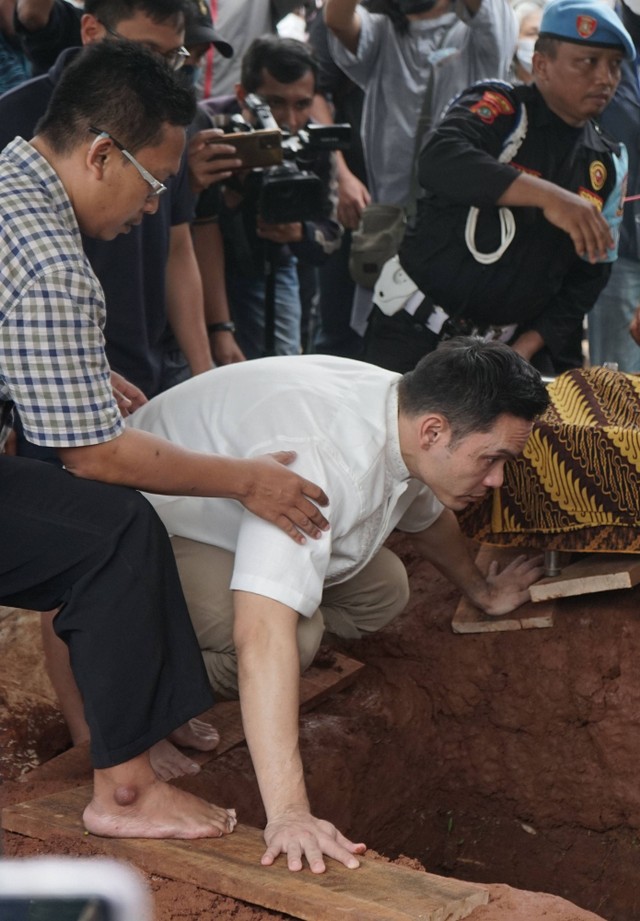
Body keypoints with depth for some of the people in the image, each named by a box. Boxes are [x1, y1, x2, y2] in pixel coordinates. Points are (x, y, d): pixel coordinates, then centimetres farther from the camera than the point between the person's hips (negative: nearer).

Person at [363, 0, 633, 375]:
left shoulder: (609, 164, 6)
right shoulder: (499, 107, -10)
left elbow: (590, 274, 7)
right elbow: (440, 160, -31)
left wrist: (528, 346, -6)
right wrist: (547, 196, -41)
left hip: (511, 343, 4)